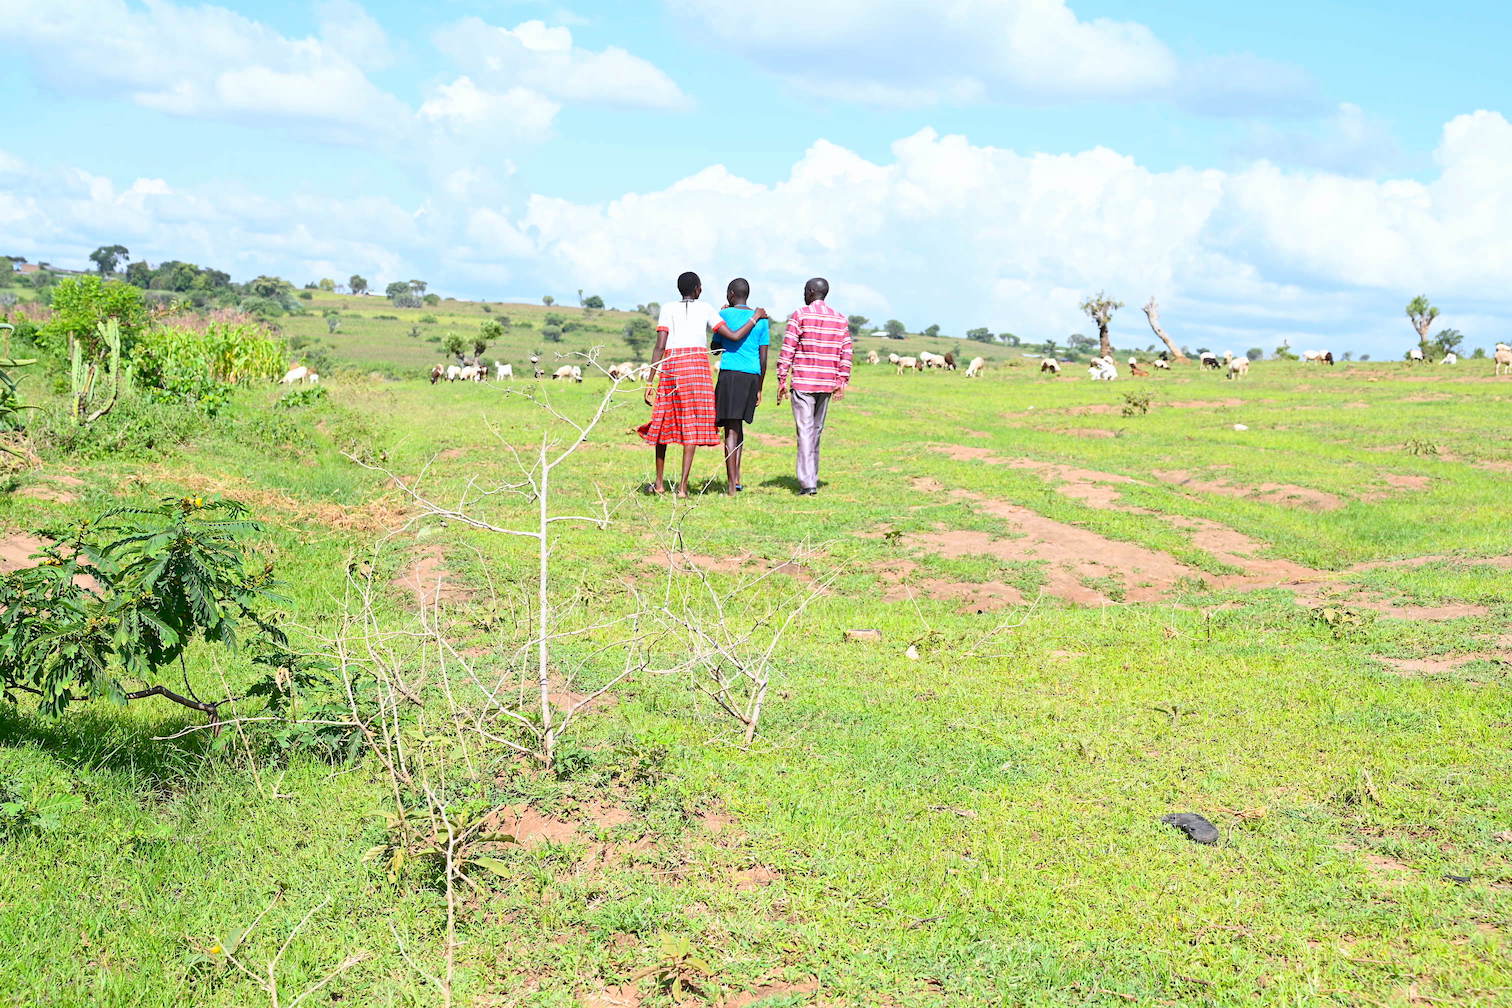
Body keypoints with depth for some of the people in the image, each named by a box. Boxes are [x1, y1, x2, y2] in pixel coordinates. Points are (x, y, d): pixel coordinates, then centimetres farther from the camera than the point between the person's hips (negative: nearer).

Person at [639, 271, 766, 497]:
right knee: (692, 425, 0)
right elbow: (734, 336, 1)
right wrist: (755, 318, 17)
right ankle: (683, 485, -6)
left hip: (670, 366, 1)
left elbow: (659, 346, 0)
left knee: (664, 421, 13)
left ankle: (659, 482, 20)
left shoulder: (668, 309, 8)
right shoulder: (706, 308, 7)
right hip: (698, 365, -1)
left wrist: (650, 381, 1)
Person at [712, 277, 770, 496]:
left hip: (730, 374, -4)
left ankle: (731, 485, -12)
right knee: (738, 425, 20)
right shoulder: (760, 319, 10)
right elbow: (763, 357, 9)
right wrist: (759, 389, 15)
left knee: (731, 429, -7)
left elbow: (716, 348, 12)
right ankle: (736, 478, 20)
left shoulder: (725, 316, 0)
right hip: (752, 376, 4)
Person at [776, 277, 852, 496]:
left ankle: (807, 484, -12)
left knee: (805, 431, -6)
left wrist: (782, 380, -4)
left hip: (802, 383, -5)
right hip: (827, 384, 5)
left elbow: (787, 350, -7)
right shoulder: (840, 319, 11)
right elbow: (846, 353, 7)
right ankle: (812, 477, 18)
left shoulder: (800, 316, -4)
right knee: (817, 429, 14)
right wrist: (842, 382, 10)